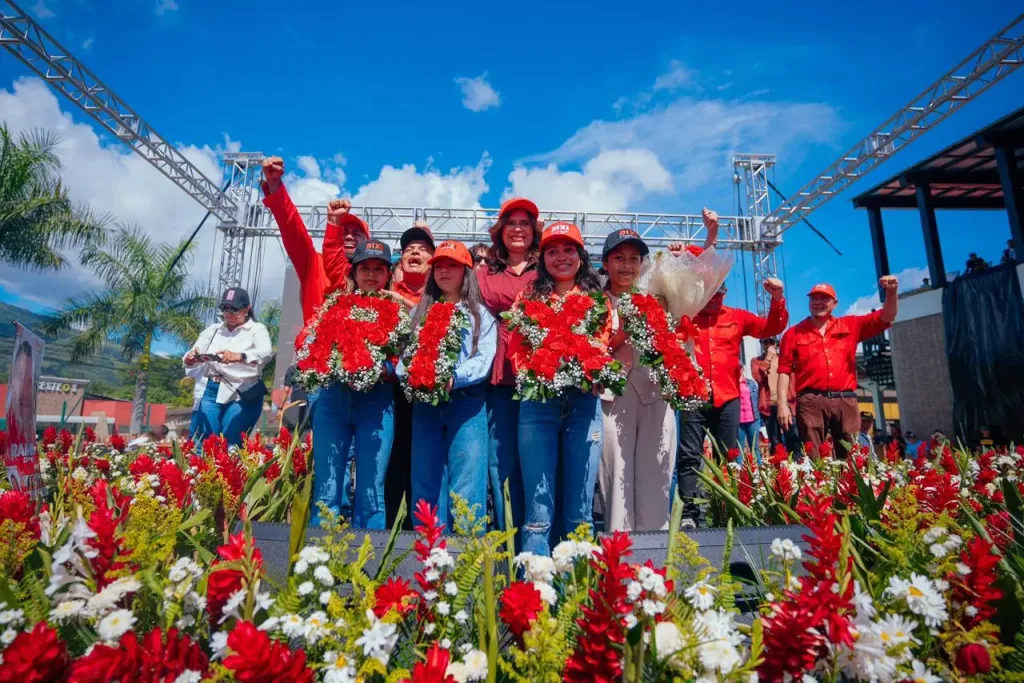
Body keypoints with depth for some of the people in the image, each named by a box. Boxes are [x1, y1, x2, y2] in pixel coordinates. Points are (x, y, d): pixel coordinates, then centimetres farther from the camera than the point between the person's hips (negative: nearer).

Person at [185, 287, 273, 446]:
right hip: (211, 393, 4)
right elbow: (190, 360, 8)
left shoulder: (257, 329, 1)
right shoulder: (213, 330, 15)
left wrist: (239, 356, -39)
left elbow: (266, 353, -20)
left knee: (230, 446, -6)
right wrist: (190, 359, -17)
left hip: (243, 395, -4)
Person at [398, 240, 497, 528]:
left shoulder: (481, 315, 9)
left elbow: (484, 360, -5)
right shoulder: (419, 312, 20)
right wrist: (407, 374, -12)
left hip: (466, 402, -3)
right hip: (425, 402, 3)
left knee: (467, 486, -5)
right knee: (426, 484, 6)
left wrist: (454, 379, -22)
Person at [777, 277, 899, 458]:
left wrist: (891, 293, -5)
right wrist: (782, 404, -6)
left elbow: (885, 318, 14)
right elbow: (784, 370, 3)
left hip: (845, 401, 3)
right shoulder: (794, 333, 8)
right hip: (811, 402, -2)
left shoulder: (850, 326, 16)